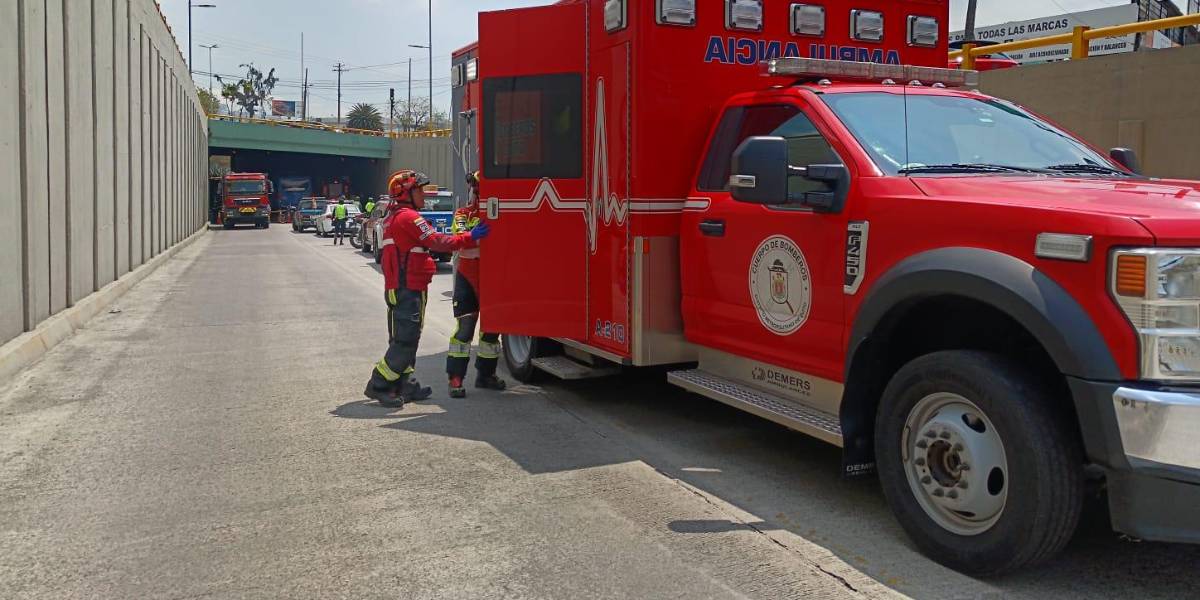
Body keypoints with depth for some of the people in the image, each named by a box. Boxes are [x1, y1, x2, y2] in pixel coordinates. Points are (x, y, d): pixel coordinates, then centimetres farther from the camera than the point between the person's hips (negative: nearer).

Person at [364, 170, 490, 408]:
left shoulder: (395, 217, 20)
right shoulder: (408, 217, -14)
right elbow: (437, 242, -21)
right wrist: (470, 238, -19)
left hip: (400, 288, 11)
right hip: (408, 290, -11)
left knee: (407, 340, 14)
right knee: (405, 342, -8)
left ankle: (403, 386, 18)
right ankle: (378, 386, -5)